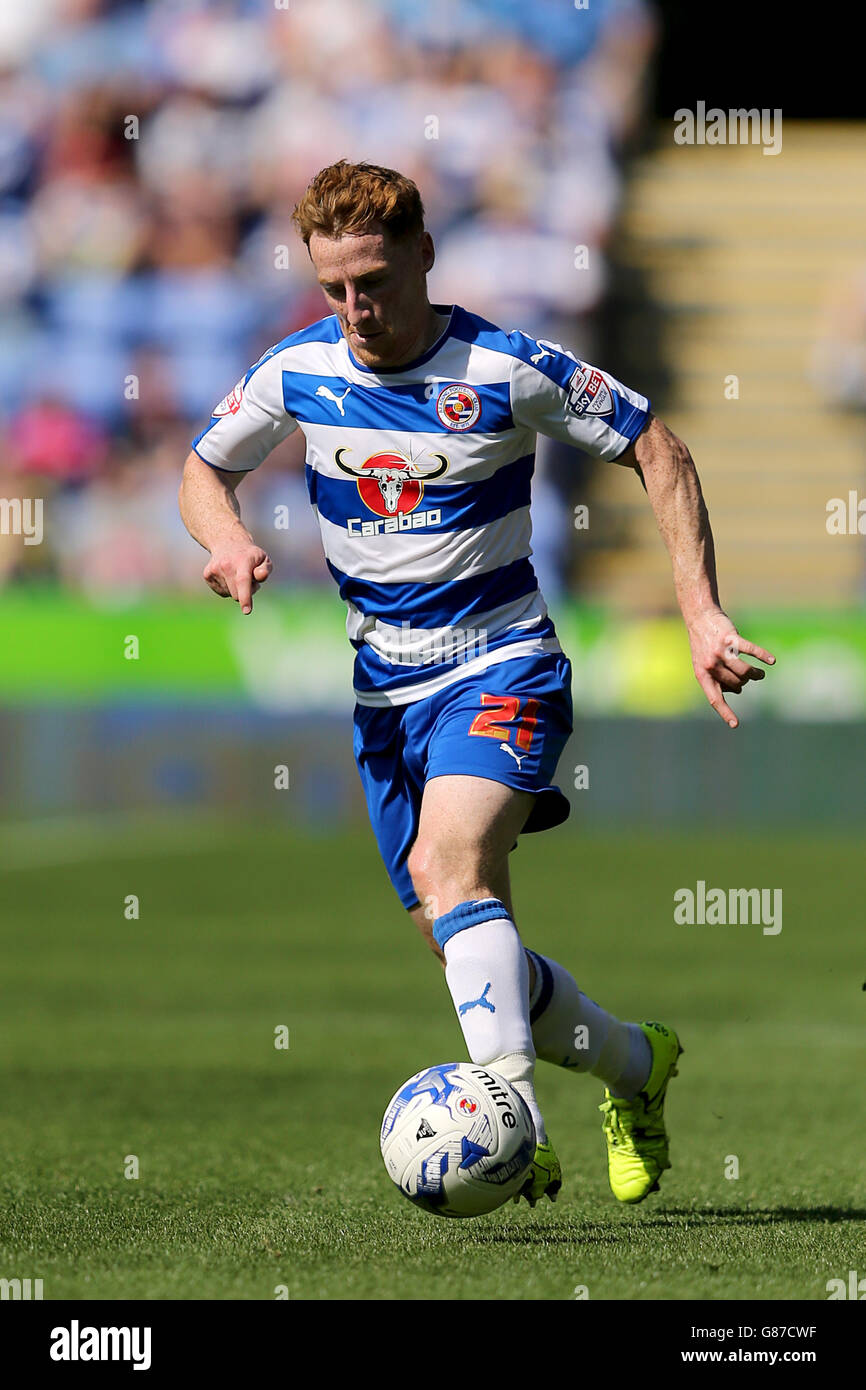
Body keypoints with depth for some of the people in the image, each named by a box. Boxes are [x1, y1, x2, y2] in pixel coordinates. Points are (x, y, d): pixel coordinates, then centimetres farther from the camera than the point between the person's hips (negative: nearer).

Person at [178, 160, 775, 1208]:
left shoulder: (507, 372, -14)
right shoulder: (298, 373, -2)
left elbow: (658, 454, -5)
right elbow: (205, 467, 15)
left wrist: (703, 617, -11)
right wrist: (226, 538, -9)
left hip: (500, 666, -5)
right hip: (385, 689, 5)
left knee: (447, 863, -32)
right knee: (466, 949, 6)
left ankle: (512, 1121, -42)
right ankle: (632, 1063, 31)